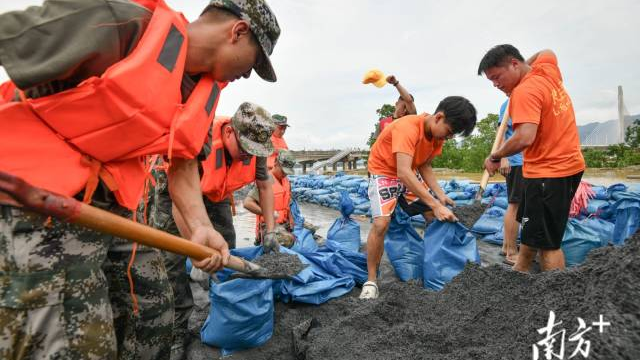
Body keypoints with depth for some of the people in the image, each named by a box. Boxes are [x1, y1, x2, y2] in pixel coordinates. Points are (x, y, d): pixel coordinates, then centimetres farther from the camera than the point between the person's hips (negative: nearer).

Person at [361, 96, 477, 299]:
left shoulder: (437, 133, -5)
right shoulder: (408, 127, -31)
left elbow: (424, 167, 0)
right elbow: (403, 172, -40)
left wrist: (440, 196, -13)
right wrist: (435, 205, -41)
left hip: (409, 174, 8)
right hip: (383, 172, -8)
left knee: (435, 218, 2)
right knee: (381, 223, -25)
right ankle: (371, 281, -10)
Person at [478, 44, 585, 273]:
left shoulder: (524, 92, -21)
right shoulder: (547, 69, 7)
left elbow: (525, 138, -32)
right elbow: (547, 52, 32)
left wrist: (494, 157, -18)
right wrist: (525, 66, 24)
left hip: (548, 173, -10)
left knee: (547, 244, -4)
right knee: (530, 226, 22)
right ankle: (519, 271, 37)